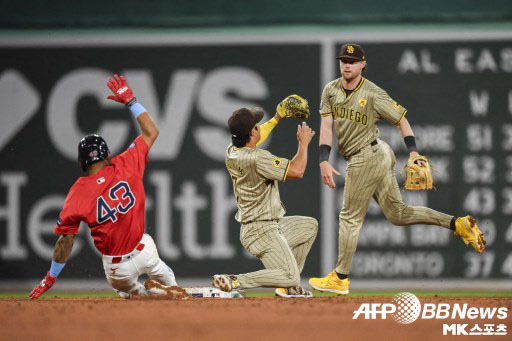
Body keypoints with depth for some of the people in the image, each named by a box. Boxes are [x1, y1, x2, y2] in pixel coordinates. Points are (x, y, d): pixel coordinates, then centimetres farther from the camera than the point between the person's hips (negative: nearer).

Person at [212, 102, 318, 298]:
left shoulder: (232, 152, 5)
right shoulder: (257, 158, -24)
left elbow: (253, 140, 30)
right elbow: (296, 171, -24)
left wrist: (277, 119, 37)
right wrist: (303, 143, -9)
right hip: (262, 231, -10)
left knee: (310, 226, 28)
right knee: (290, 277, -19)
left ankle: (288, 287, 24)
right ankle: (233, 282, -18)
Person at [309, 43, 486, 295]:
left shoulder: (373, 94, -12)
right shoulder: (331, 90, 6)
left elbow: (401, 119, -7)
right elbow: (326, 126, 0)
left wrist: (413, 152, -18)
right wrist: (324, 161, -10)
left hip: (366, 158, -8)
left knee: (350, 218, 0)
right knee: (397, 213, 12)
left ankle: (340, 279, 10)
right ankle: (458, 224, 12)